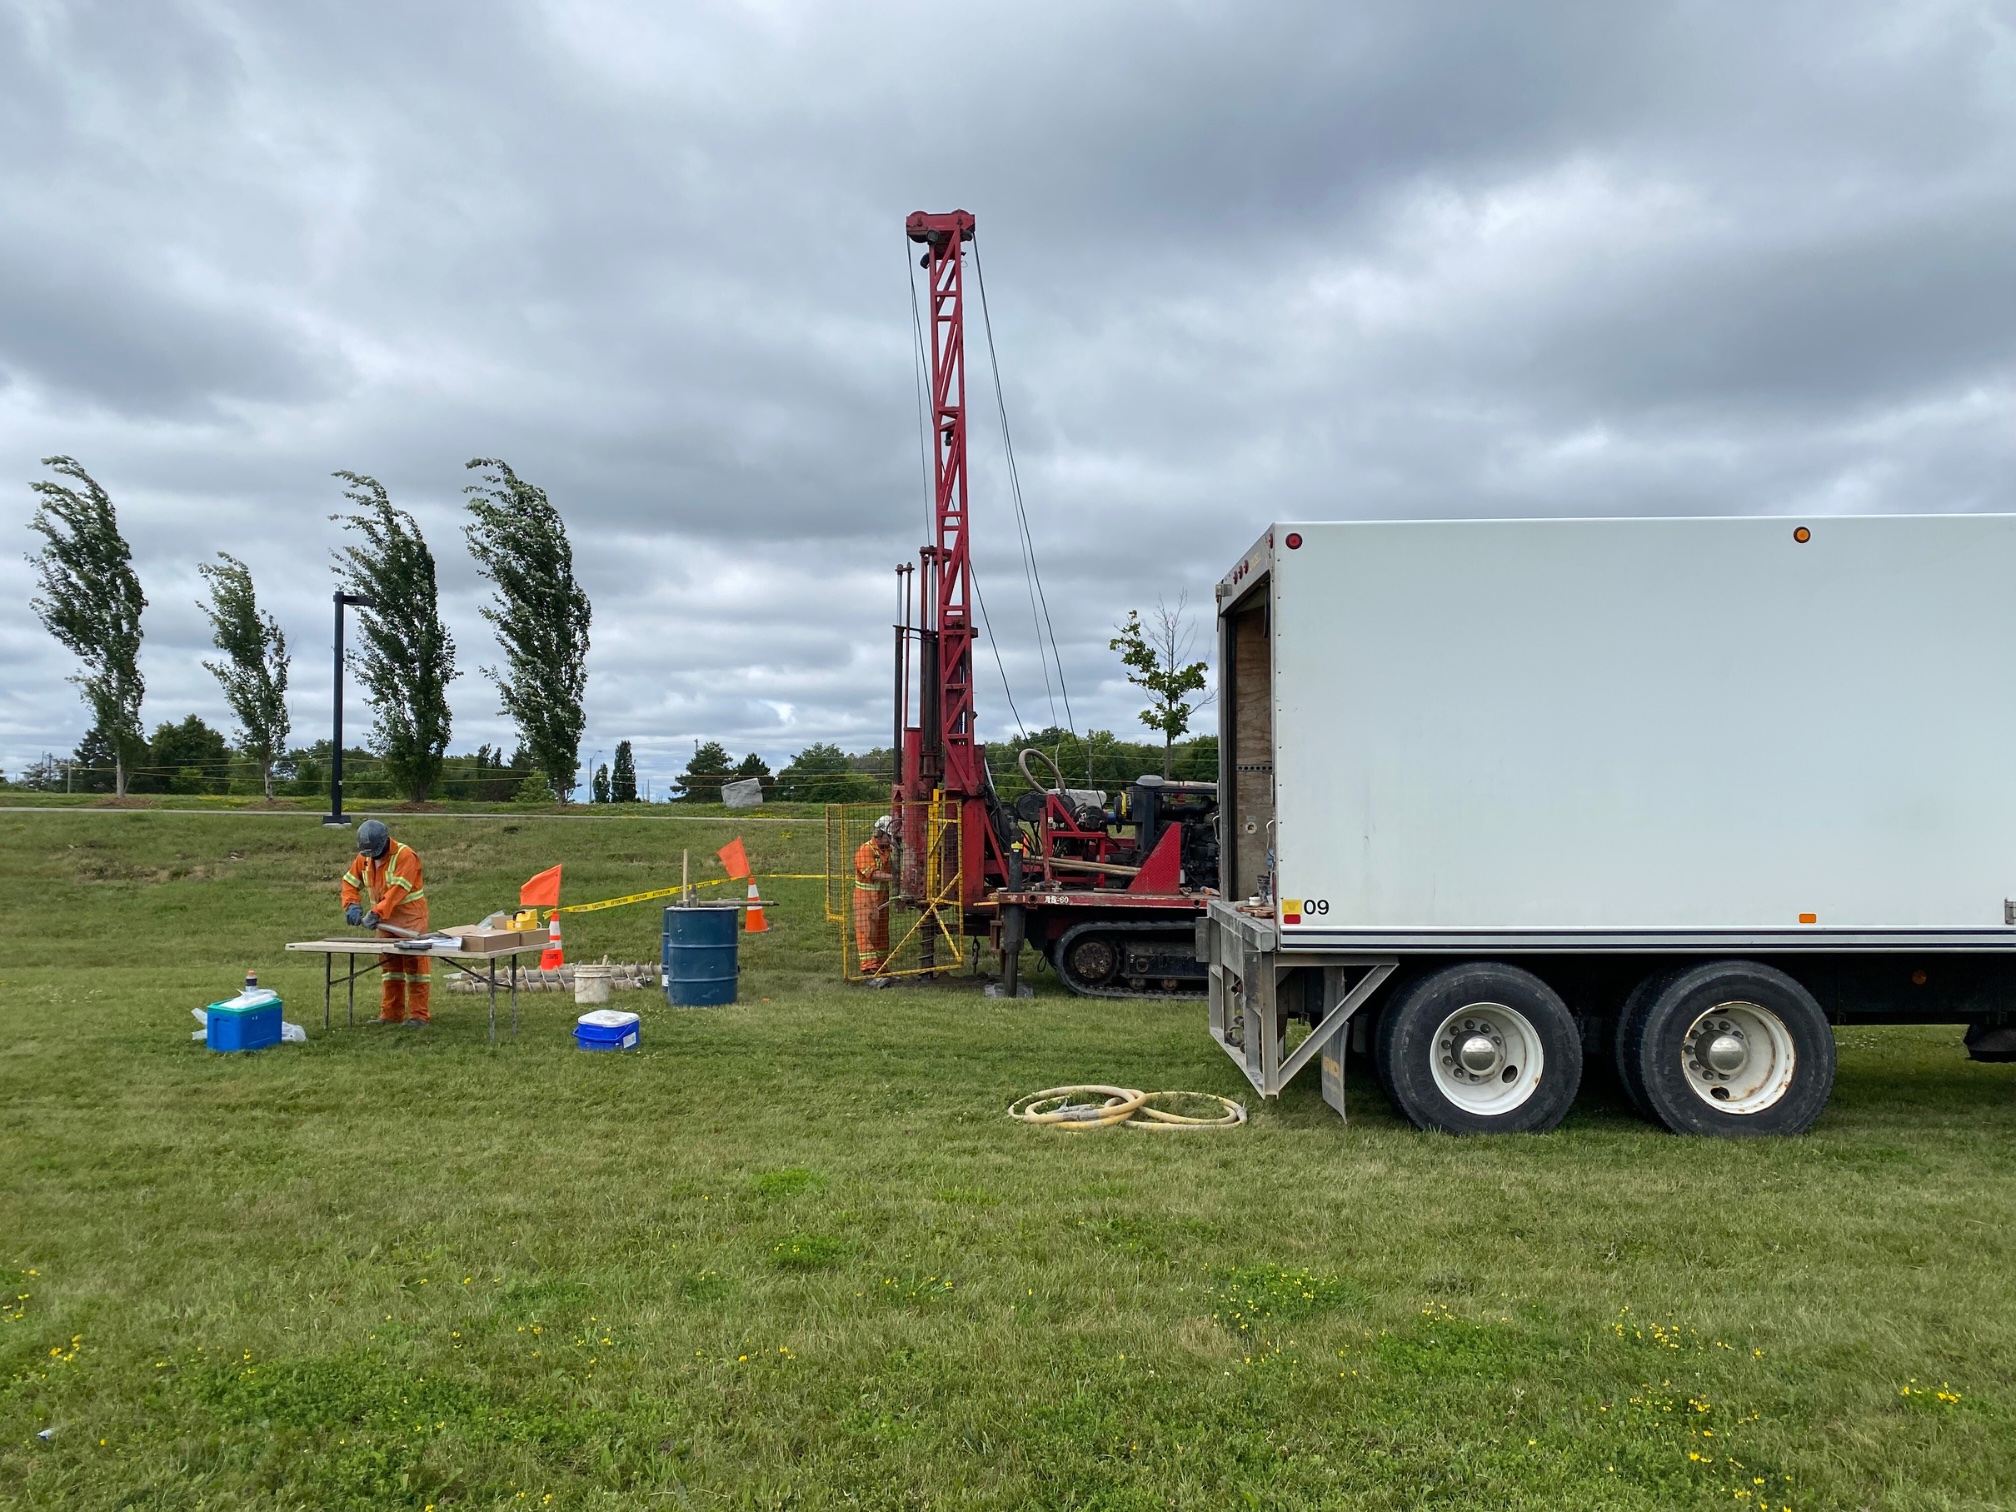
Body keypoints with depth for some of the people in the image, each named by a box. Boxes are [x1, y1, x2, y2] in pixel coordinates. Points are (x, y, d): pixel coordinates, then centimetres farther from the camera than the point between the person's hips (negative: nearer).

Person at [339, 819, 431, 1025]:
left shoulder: (405, 856, -20)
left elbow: (397, 891, -27)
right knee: (389, 967, 12)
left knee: (414, 966, -6)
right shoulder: (364, 857, 3)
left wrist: (376, 913, -33)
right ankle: (390, 1014, 19)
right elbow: (350, 882, 7)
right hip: (385, 921, 8)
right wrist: (352, 905, -11)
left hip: (410, 919, -7)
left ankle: (418, 1015, -5)